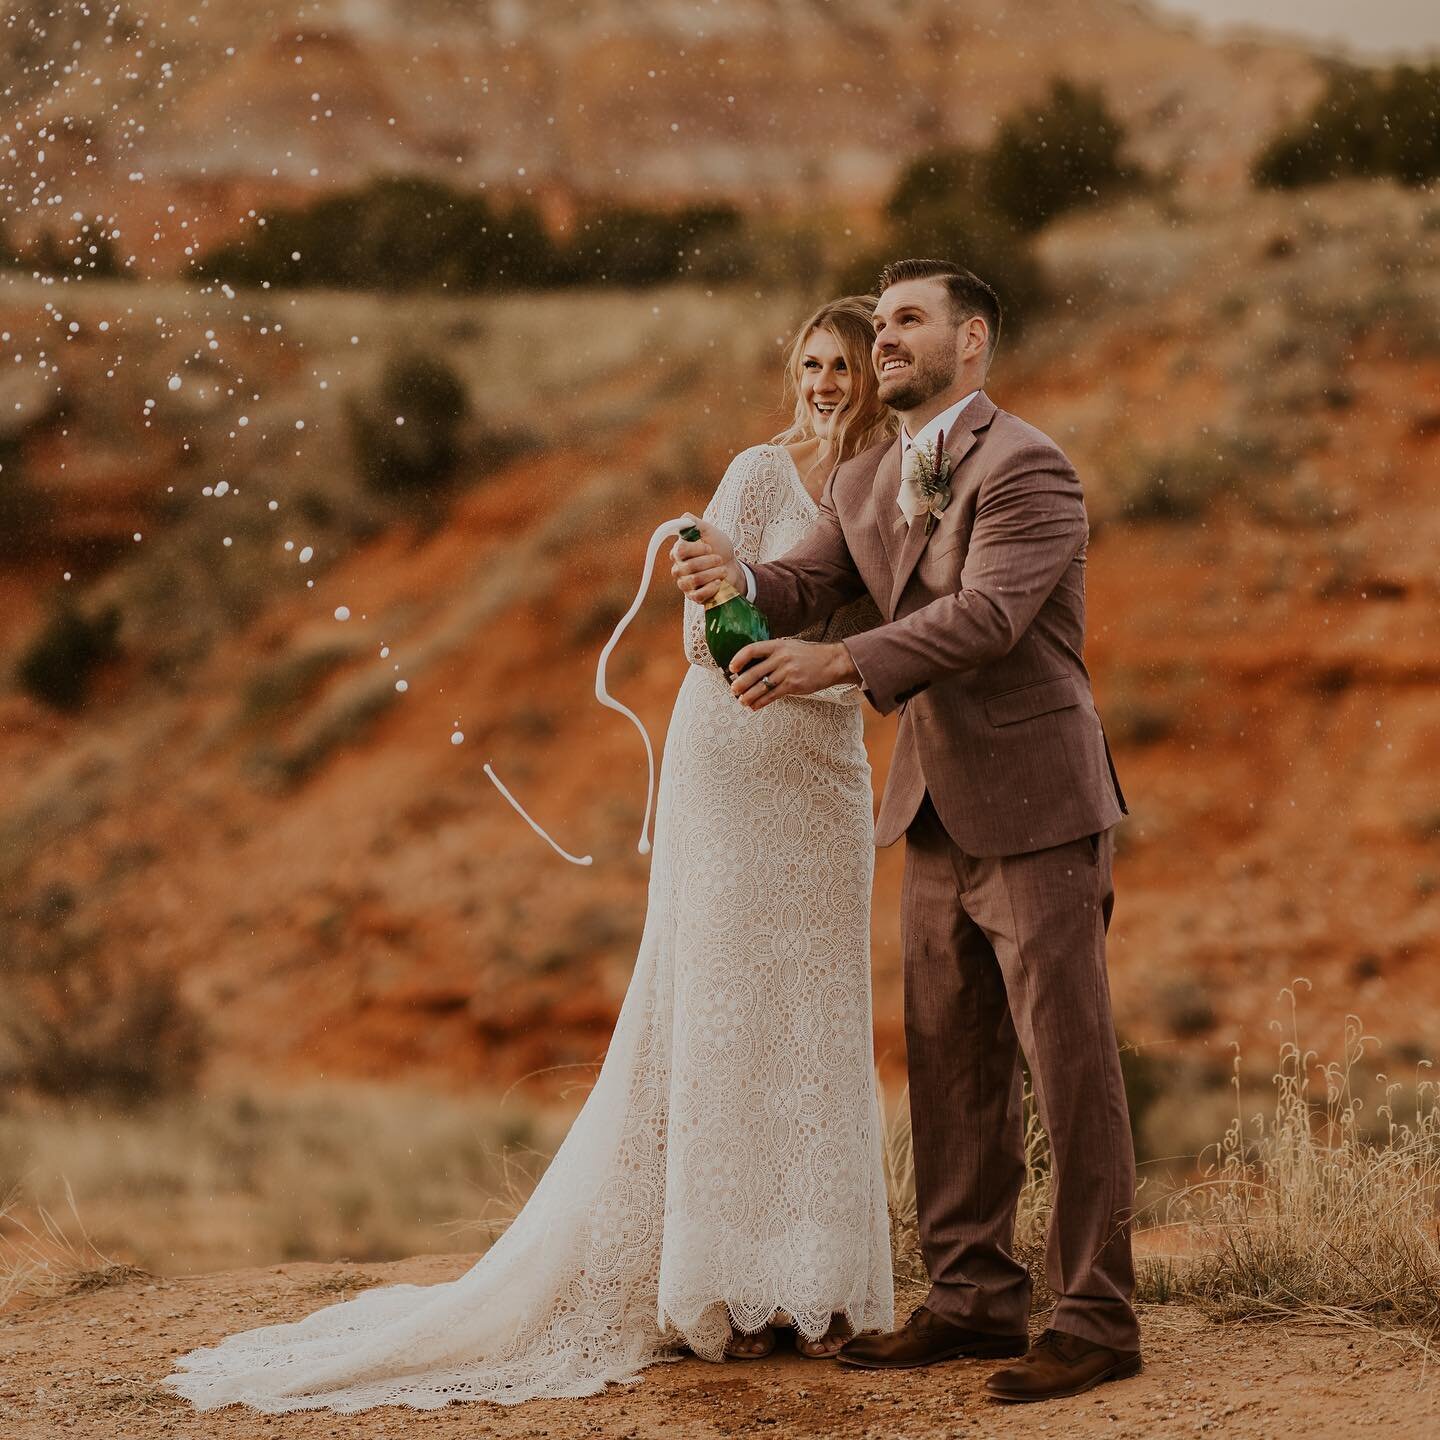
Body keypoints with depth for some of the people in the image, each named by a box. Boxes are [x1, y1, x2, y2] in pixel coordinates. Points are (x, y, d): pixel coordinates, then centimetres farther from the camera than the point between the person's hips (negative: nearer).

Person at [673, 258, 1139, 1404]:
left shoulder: (1027, 469, -13)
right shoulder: (865, 481, 14)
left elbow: (985, 613, -25)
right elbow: (808, 587, 3)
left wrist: (840, 664, -36)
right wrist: (740, 577, -20)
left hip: (1035, 811, -8)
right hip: (936, 817, 8)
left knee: (1071, 1070, -3)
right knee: (950, 1072, 12)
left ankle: (1098, 1320, 2)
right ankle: (975, 1298, 22)